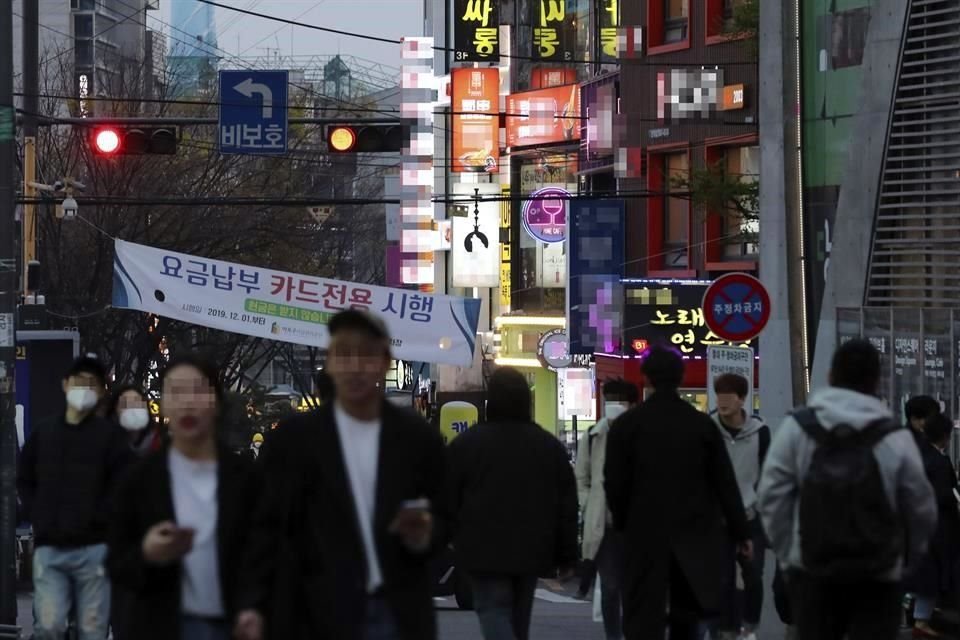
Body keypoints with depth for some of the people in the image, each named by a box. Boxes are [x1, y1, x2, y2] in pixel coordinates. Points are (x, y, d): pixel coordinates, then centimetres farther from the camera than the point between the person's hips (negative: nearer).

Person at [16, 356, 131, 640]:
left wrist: (96, 521, -11)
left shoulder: (111, 435, 3)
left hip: (93, 548, -3)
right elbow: (25, 480, 21)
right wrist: (39, 518, 7)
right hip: (49, 548, 3)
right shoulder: (43, 433, 15)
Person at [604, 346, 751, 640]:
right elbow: (725, 483, 1)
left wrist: (623, 523, 14)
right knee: (686, 615, 15)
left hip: (646, 533, -2)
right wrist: (741, 532, 6)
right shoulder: (702, 424, 1)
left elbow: (615, 483, -2)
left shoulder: (627, 425, -3)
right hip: (694, 534, 2)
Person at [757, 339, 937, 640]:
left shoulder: (796, 428, -4)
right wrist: (905, 558, 18)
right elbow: (921, 510, -1)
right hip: (877, 578, -2)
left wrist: (788, 553, 10)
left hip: (811, 571, 2)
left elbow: (772, 497, -3)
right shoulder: (896, 439, -7)